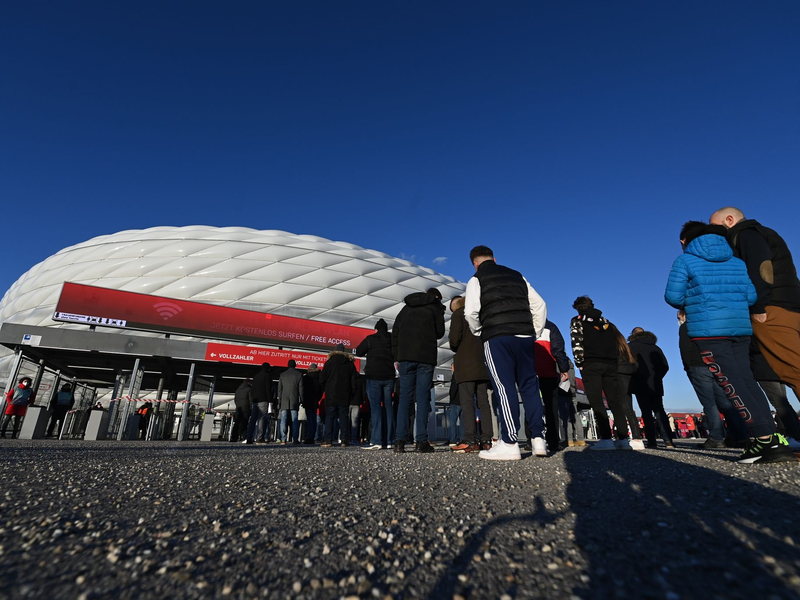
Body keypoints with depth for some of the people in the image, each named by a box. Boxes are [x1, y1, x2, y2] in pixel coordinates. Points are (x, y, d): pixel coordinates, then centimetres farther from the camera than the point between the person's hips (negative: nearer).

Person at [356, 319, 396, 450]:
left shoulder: (370, 339, -4)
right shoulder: (392, 339, 6)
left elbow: (358, 352, 3)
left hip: (374, 376, -4)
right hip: (389, 376, 4)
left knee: (375, 406, -7)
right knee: (387, 406, 7)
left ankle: (376, 441, -14)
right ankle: (388, 440, 6)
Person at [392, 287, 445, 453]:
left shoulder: (406, 307, 20)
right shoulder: (436, 306, 9)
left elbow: (395, 332, 14)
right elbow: (439, 332, 6)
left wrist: (397, 357, 12)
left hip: (405, 356, 3)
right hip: (426, 357, -3)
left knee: (404, 397, 4)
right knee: (423, 397, -2)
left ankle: (400, 440, -2)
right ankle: (422, 441, -5)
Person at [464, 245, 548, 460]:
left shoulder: (476, 280, 6)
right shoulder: (517, 276, 21)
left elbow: (471, 312, -8)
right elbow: (539, 304, 15)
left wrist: (479, 333, 9)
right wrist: (535, 332, 18)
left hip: (497, 338, -4)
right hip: (525, 336, 5)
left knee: (504, 388, -3)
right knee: (529, 386, 11)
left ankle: (509, 444, -3)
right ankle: (538, 438, 12)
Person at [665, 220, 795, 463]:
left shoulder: (685, 260, 0)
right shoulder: (736, 261, 16)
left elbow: (672, 297, -5)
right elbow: (751, 296, 13)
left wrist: (691, 303, 16)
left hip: (708, 330, -6)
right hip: (740, 327, 6)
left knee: (731, 384, -4)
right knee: (746, 380, 8)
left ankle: (766, 440, -8)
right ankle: (774, 440, 6)